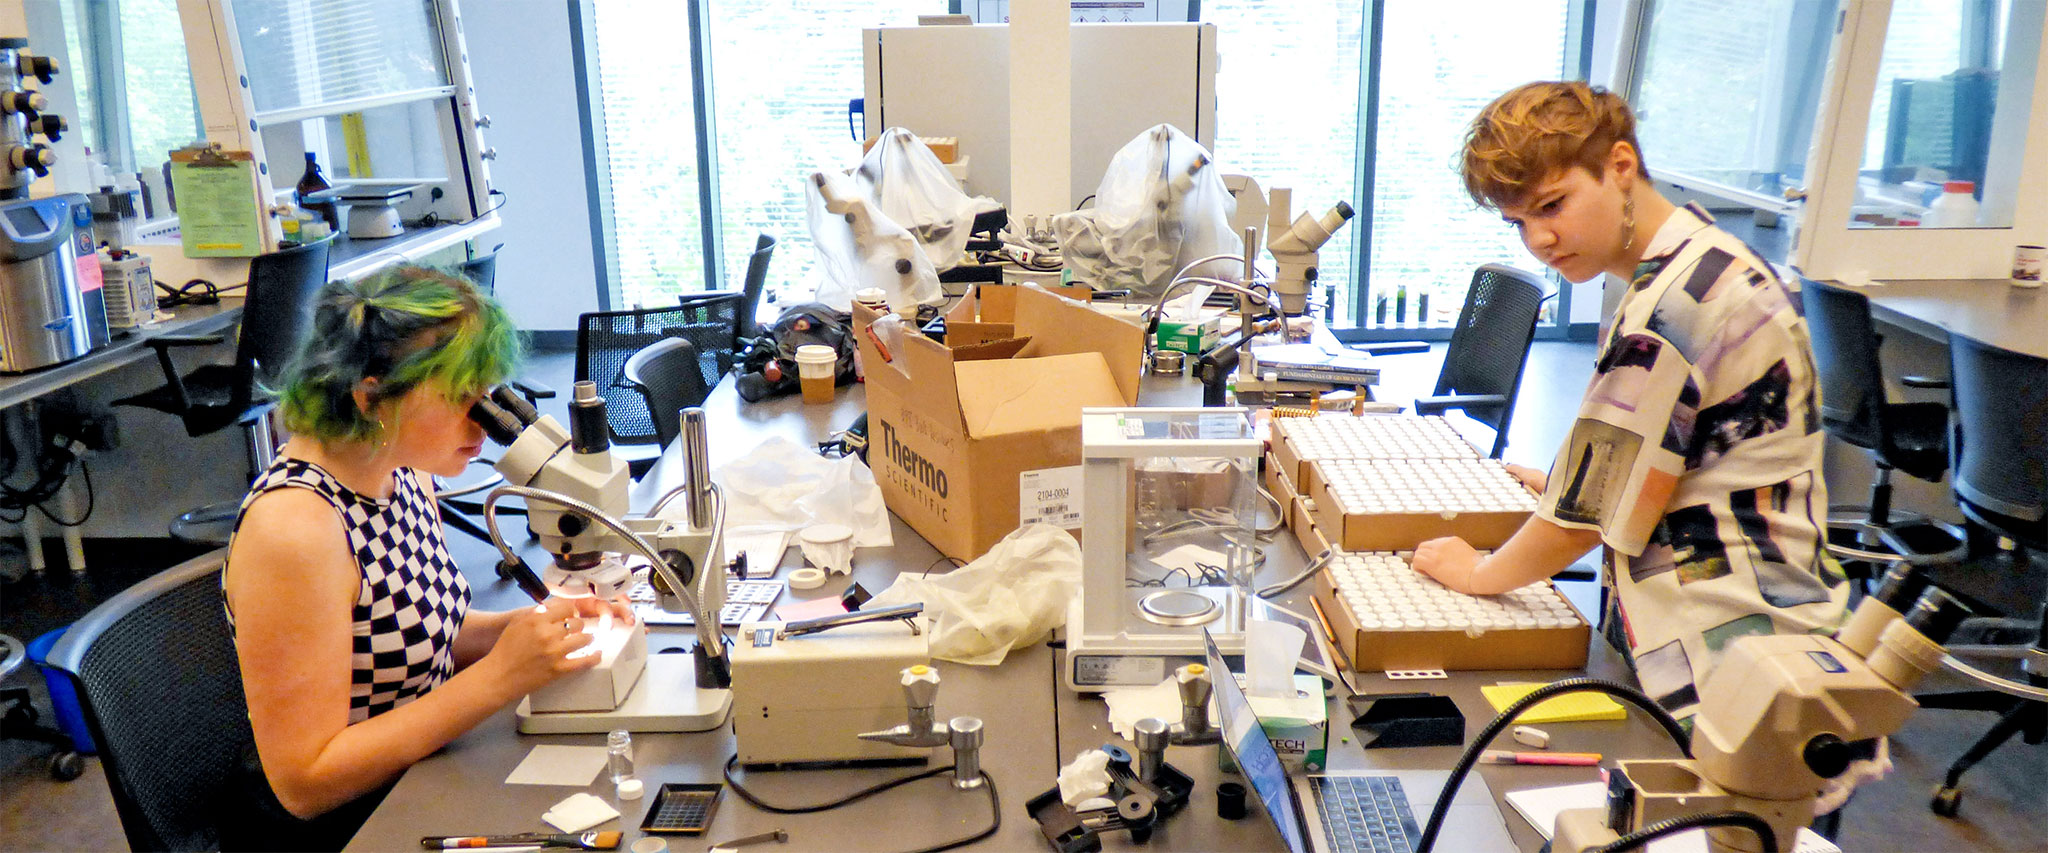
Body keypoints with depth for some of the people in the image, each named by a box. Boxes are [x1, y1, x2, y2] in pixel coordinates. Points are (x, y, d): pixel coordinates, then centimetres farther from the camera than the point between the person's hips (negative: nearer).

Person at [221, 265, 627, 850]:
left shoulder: (405, 469, -1)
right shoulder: (291, 528, -25)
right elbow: (305, 782, -23)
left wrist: (540, 624, -5)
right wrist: (500, 676, -26)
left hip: (424, 774, 7)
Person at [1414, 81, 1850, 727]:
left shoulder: (1668, 308, -22)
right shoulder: (1715, 258, 11)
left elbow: (1588, 516, -14)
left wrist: (1479, 574, 0)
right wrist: (1561, 479, 26)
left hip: (1725, 658, -10)